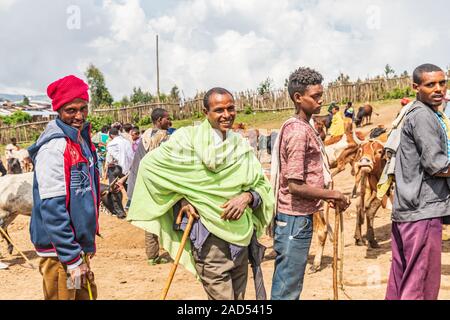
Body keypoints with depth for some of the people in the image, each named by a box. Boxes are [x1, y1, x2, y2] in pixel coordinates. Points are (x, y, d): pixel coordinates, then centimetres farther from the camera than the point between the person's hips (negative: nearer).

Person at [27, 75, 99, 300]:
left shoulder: (82, 139, 9)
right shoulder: (53, 146, -19)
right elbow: (52, 209, -23)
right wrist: (72, 260, -22)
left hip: (79, 245, 9)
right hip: (59, 252, -9)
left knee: (86, 294, 18)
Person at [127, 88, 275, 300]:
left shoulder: (242, 145, 10)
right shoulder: (190, 138, -6)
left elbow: (262, 184, 11)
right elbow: (151, 164, 0)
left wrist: (248, 197, -11)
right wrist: (179, 199, -5)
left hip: (241, 236, 6)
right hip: (209, 236, -6)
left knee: (239, 296, 14)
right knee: (221, 296, -7)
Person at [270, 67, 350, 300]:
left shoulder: (302, 127, 14)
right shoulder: (299, 131, -18)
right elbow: (295, 186, -22)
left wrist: (327, 195, 11)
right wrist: (334, 195, -13)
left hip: (296, 216, 10)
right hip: (295, 218, -10)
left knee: (286, 283, 17)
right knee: (288, 288, -3)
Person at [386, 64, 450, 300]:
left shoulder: (424, 114, 19)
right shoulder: (422, 115, -13)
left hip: (406, 209, 10)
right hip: (422, 210, -10)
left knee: (400, 280, 14)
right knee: (422, 284, -4)